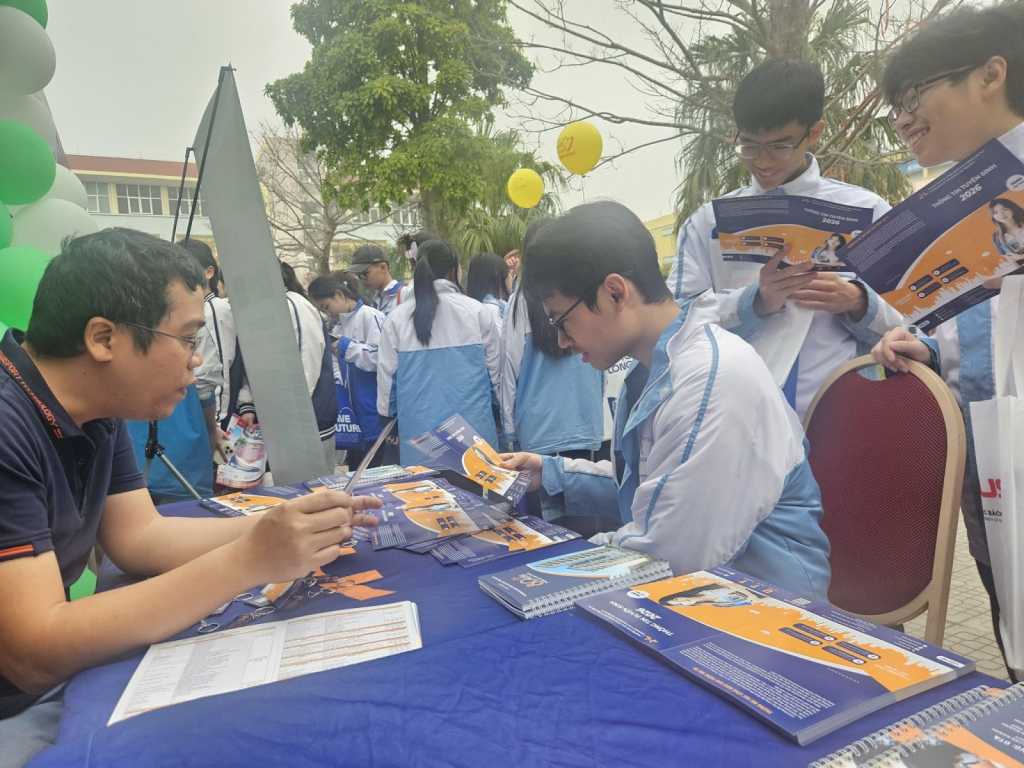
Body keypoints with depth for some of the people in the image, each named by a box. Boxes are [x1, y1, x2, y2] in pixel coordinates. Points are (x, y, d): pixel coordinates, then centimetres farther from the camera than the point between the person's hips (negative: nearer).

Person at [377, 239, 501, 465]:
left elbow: (386, 375, 6)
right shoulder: (477, 311, -4)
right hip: (474, 429, -1)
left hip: (419, 432, 1)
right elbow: (496, 368, 4)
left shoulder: (397, 318, -1)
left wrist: (387, 414, 22)